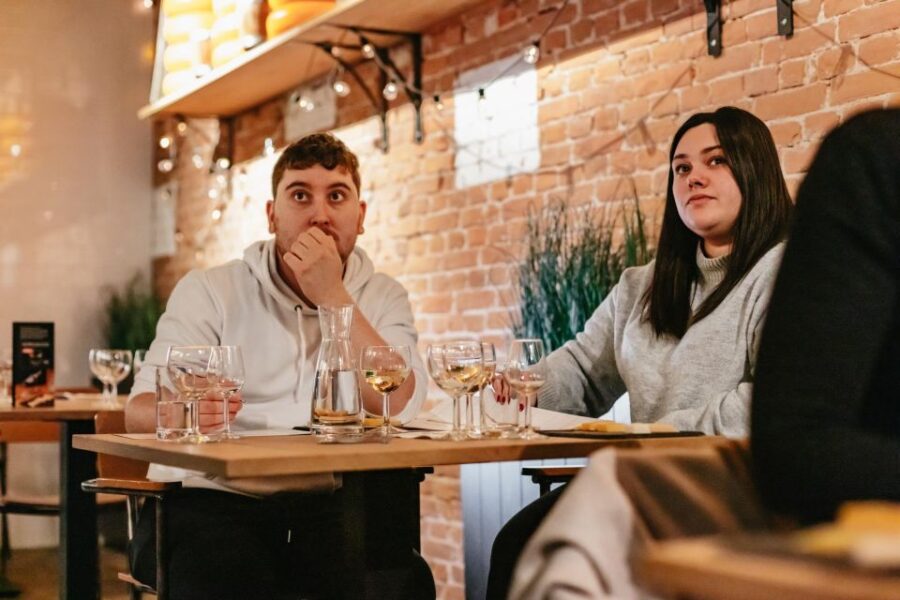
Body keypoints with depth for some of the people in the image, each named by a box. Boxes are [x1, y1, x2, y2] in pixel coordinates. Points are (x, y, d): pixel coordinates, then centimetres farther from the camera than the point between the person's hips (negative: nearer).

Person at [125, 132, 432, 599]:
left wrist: (332, 296, -15)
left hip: (323, 506, 2)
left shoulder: (382, 298, 10)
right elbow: (141, 408, -3)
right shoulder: (209, 291, 6)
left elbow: (399, 408, -9)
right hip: (211, 497, -1)